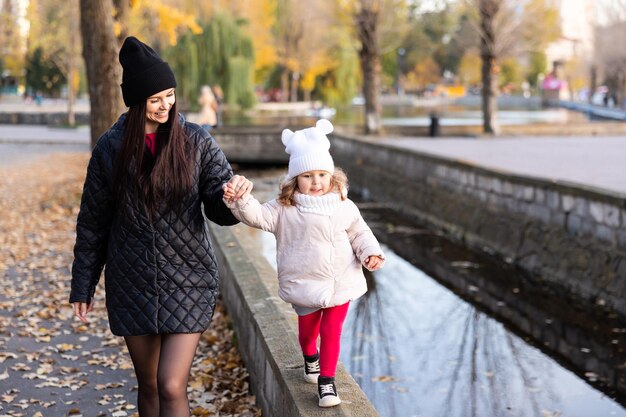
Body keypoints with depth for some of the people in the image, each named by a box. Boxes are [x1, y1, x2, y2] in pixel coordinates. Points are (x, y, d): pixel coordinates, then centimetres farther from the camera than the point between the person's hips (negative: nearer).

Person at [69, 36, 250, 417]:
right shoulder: (111, 148, -2)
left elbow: (220, 211, -4)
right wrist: (82, 288, 7)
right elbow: (92, 222, 5)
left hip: (189, 281, -2)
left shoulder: (197, 142, -5)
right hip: (132, 285, 2)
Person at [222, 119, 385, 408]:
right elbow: (257, 216, -18)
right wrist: (239, 200, -35)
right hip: (304, 284, 0)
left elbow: (360, 233, 8)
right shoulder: (284, 209, -8)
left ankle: (326, 380, 9)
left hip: (341, 283, 0)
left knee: (332, 330, 0)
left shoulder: (344, 207, -1)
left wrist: (370, 253, -7)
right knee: (308, 328, 18)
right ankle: (310, 357, 50)